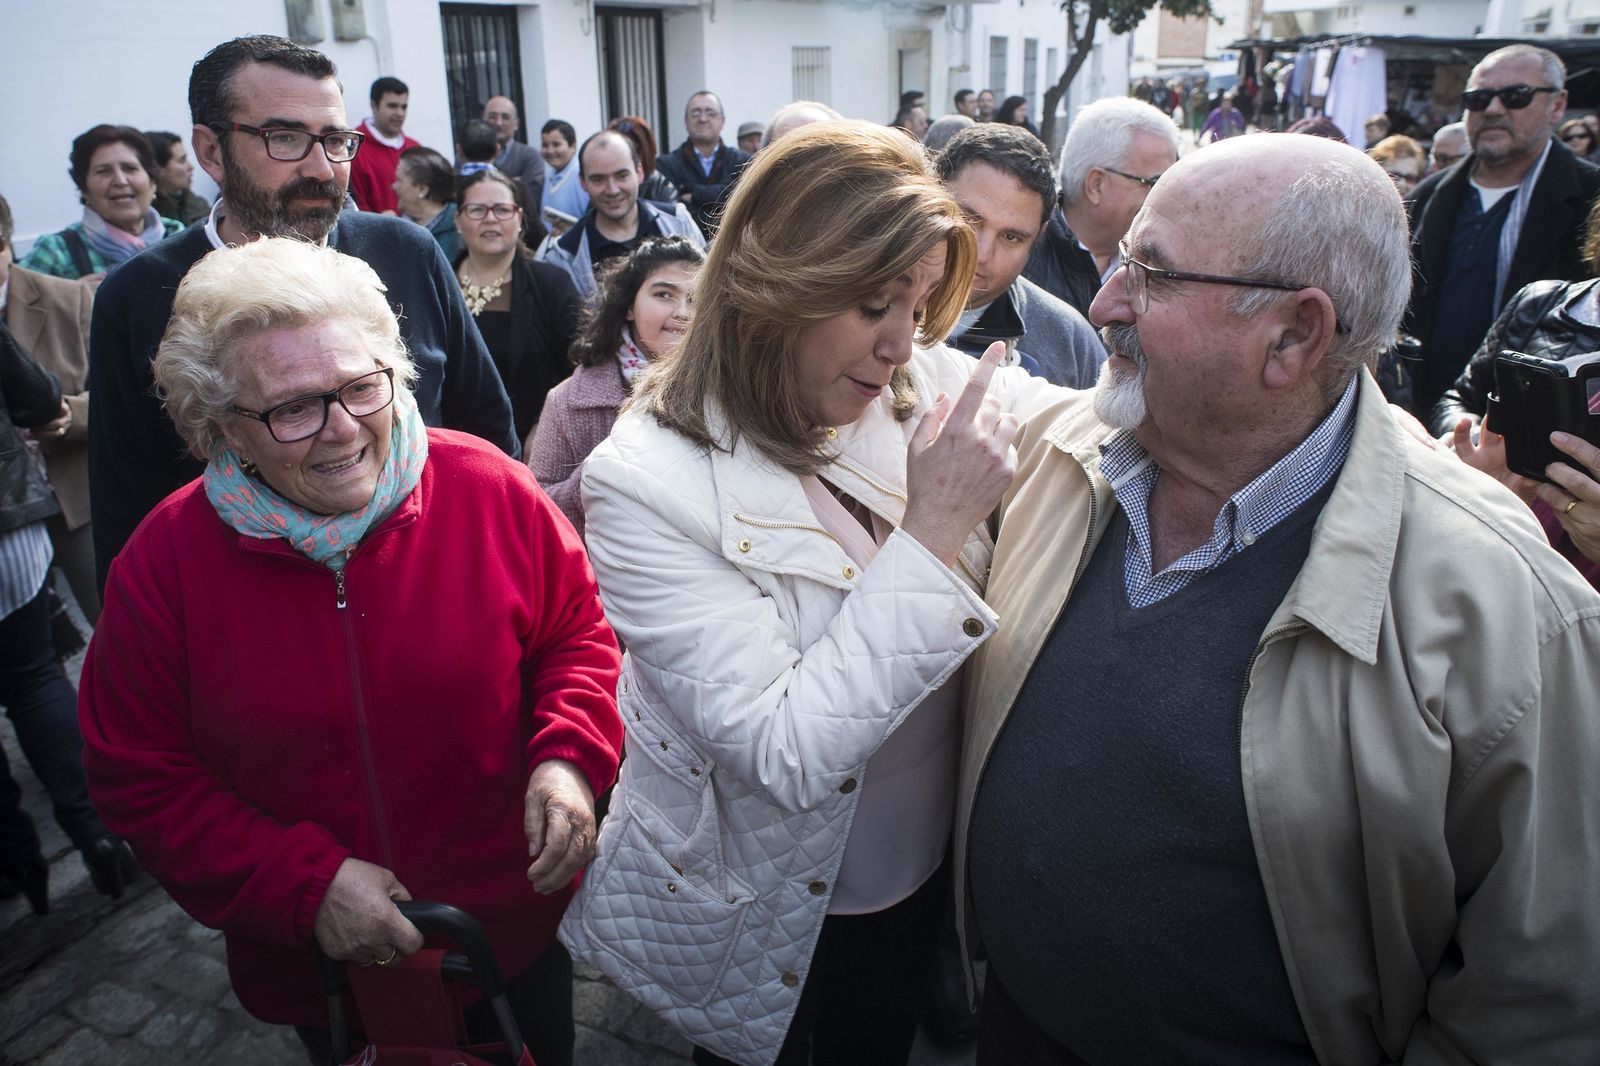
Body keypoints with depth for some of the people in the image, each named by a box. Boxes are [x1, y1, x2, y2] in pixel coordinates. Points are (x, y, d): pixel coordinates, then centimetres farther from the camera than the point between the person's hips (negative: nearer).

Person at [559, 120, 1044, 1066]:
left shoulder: (929, 392, -12)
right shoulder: (647, 481, -27)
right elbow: (786, 754, -32)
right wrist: (934, 531, -34)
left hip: (920, 871, 5)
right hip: (766, 915, -4)